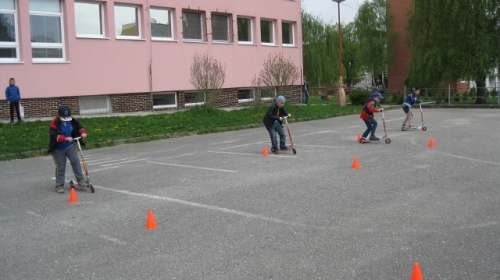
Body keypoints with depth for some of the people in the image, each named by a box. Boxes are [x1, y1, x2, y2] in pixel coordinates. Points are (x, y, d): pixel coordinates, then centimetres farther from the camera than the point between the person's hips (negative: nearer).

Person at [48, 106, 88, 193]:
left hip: (70, 146, 4)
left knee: (75, 161, -9)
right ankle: (59, 185, 13)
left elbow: (79, 126, 9)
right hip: (58, 149, -4)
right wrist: (66, 138, -40)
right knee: (60, 167, 0)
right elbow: (54, 136, -29)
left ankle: (80, 180, 0)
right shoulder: (54, 124, -21)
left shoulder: (72, 121, -6)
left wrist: (83, 132, -12)